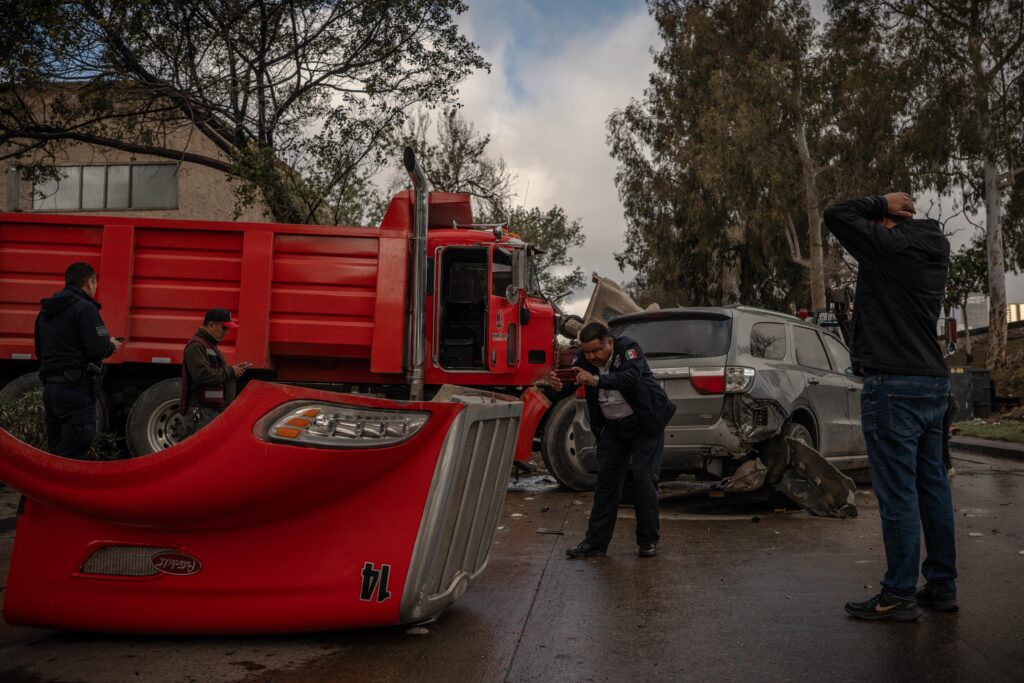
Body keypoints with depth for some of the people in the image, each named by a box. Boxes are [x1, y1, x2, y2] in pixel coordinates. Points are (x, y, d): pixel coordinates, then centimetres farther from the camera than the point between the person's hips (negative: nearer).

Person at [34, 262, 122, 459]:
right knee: (74, 456, -7)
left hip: (50, 387, 8)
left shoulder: (45, 311, 16)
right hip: (77, 389, -8)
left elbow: (40, 352, 21)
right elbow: (99, 349, -19)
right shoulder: (84, 308, -10)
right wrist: (112, 346, 3)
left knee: (56, 451, 14)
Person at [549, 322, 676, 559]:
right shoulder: (583, 357, -7)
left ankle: (648, 541, 6)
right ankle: (595, 542, 7)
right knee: (606, 480, 4)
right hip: (613, 427, 5)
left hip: (645, 424, -5)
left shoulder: (628, 348, -21)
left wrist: (596, 380, -51)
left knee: (644, 479, -7)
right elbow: (569, 385, -14)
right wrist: (559, 385, -39)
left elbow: (631, 377, -39)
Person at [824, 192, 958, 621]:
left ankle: (899, 596, 2)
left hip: (893, 384, -9)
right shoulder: (932, 251, 14)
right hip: (933, 381, 9)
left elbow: (835, 214, -6)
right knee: (932, 486, 13)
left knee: (897, 493, -4)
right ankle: (942, 586, 21)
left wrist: (880, 204, 2)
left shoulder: (891, 246, -12)